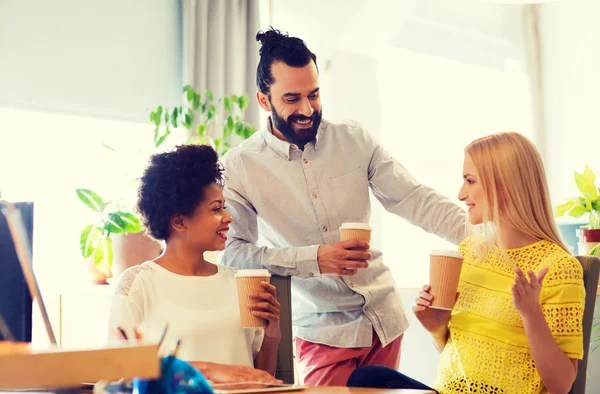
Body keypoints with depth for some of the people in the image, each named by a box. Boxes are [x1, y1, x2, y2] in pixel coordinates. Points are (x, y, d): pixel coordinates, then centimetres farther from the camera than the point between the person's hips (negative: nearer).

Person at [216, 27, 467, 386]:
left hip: (385, 317, 4)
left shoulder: (355, 140, -1)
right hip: (323, 332, -3)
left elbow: (413, 199, -4)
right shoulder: (241, 165, -9)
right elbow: (232, 251, -14)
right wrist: (314, 259, -25)